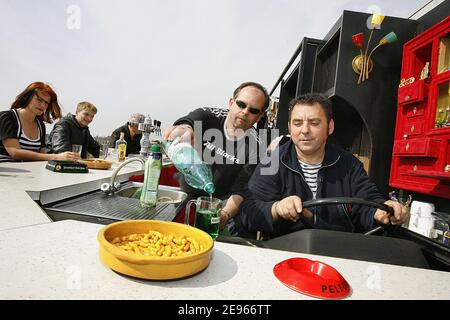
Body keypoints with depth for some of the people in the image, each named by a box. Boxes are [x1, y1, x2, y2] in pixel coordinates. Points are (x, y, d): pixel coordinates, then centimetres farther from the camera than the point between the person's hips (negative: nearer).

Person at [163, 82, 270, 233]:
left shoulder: (255, 146, -14)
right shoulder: (207, 116, -13)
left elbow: (240, 191, -15)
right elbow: (186, 123, -36)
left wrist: (226, 214, -35)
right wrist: (183, 129, -61)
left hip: (221, 201, 0)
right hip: (187, 192, 1)